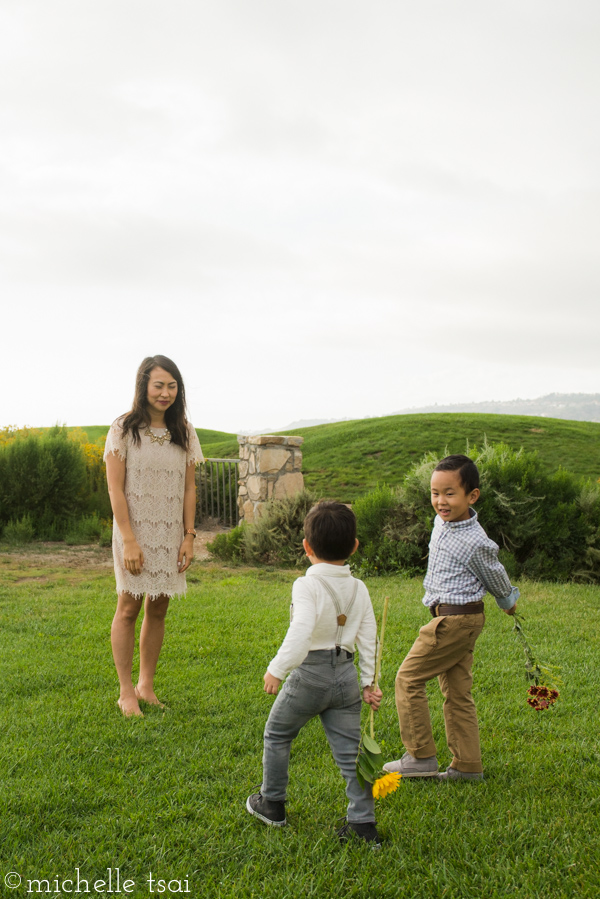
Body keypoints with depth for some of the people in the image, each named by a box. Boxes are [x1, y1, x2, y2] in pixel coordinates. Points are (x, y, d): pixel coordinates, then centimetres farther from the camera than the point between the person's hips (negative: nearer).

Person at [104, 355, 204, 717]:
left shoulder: (184, 432, 6)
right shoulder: (124, 429, -6)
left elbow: (189, 488, 8)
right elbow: (116, 489, -9)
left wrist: (189, 536, 1)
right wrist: (129, 541, -14)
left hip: (170, 534, 4)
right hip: (135, 531, -4)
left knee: (158, 609, 9)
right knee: (129, 608, 1)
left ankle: (146, 685, 22)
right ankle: (126, 692, 11)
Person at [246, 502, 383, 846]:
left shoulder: (307, 586, -14)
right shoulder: (359, 588, 5)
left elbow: (300, 632, -26)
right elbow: (369, 637, 7)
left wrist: (276, 669, -19)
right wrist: (369, 681, 15)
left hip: (310, 672, -5)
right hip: (346, 675, 5)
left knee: (277, 735, 18)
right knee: (349, 751, 9)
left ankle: (272, 805, 30)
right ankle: (365, 824, 7)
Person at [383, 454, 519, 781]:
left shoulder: (476, 543, -22)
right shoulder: (441, 522, 5)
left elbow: (496, 578, -3)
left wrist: (509, 602, 15)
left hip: (456, 619, -9)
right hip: (459, 620, 9)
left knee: (409, 678, -3)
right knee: (457, 692, 12)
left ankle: (421, 756, 5)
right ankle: (468, 765, 18)